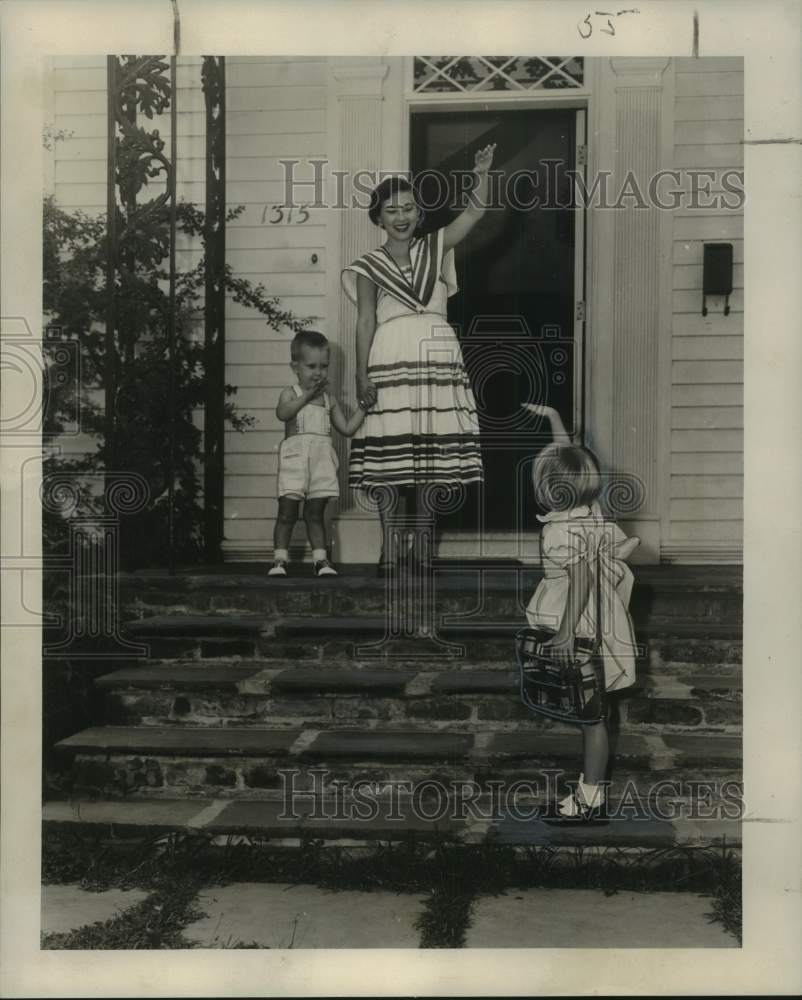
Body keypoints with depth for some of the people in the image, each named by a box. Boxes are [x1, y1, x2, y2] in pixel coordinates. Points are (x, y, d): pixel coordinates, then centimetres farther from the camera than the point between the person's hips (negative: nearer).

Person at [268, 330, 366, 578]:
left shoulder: (329, 400, 15)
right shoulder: (290, 393, 3)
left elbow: (347, 428, 14)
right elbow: (282, 413, -19)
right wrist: (308, 395, -23)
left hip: (322, 460, 3)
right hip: (295, 459, -3)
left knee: (315, 514, 9)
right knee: (287, 512, -2)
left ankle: (321, 560, 10)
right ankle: (279, 559, 4)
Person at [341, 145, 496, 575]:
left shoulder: (434, 248, 14)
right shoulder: (369, 266, 8)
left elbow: (474, 212, 4)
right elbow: (365, 321, 1)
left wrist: (481, 176, -14)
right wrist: (361, 374, -8)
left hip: (437, 360, 2)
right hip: (391, 362, -2)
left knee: (431, 457, 2)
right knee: (392, 458, -5)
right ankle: (389, 552, 3)